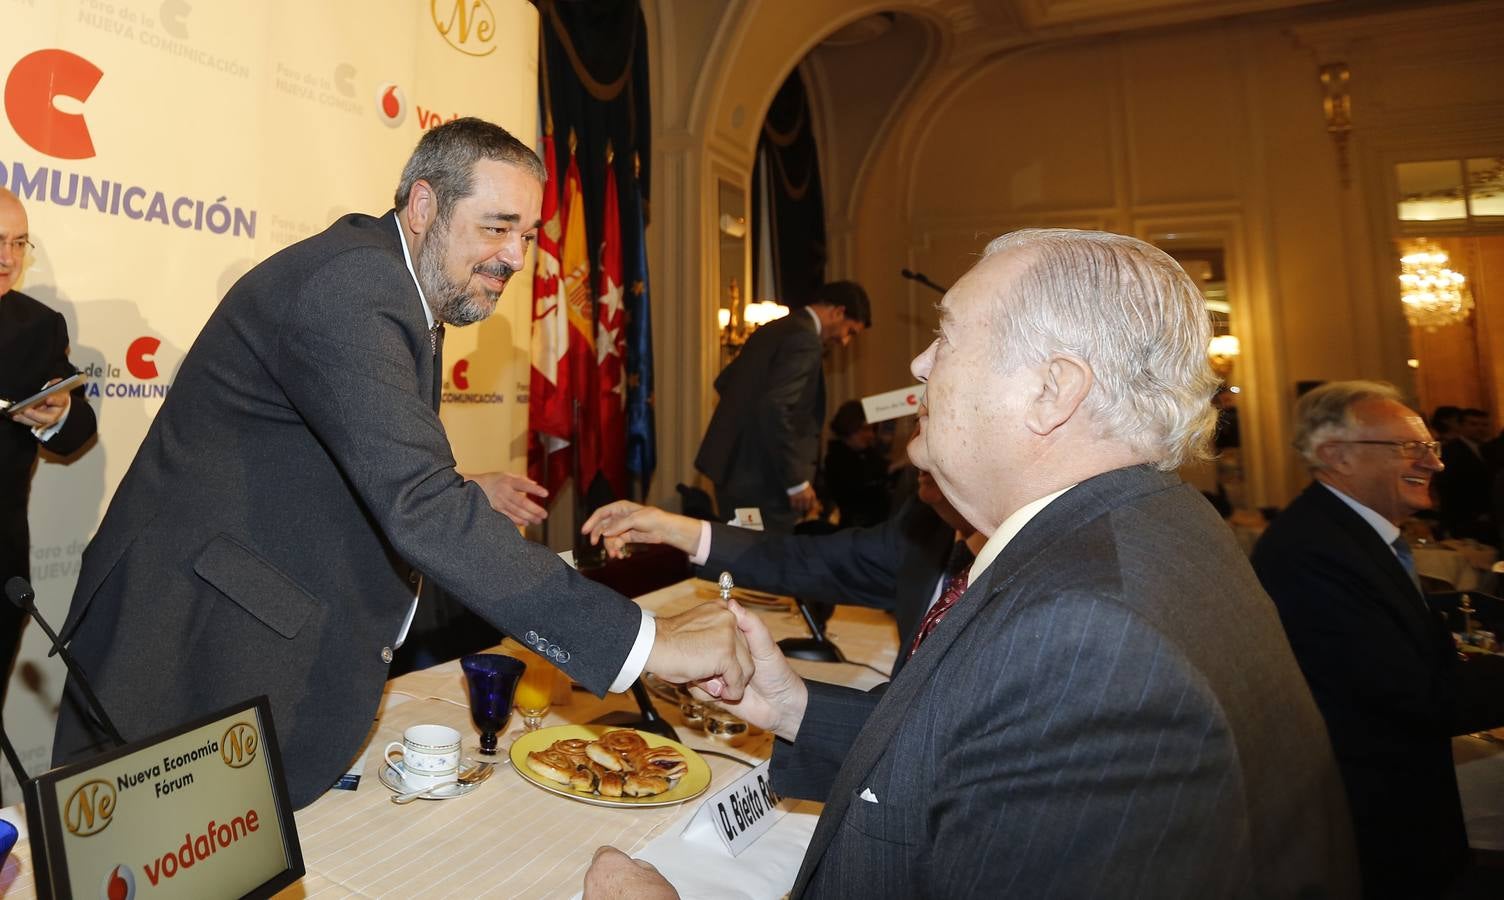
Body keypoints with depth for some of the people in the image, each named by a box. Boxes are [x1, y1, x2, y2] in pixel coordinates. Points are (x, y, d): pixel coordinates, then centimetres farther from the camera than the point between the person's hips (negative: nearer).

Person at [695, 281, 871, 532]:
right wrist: (797, 481, -20)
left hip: (734, 468, 10)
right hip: (761, 478, -10)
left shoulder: (774, 329, 14)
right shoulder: (805, 339, -15)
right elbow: (773, 407, -25)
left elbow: (724, 382, 21)